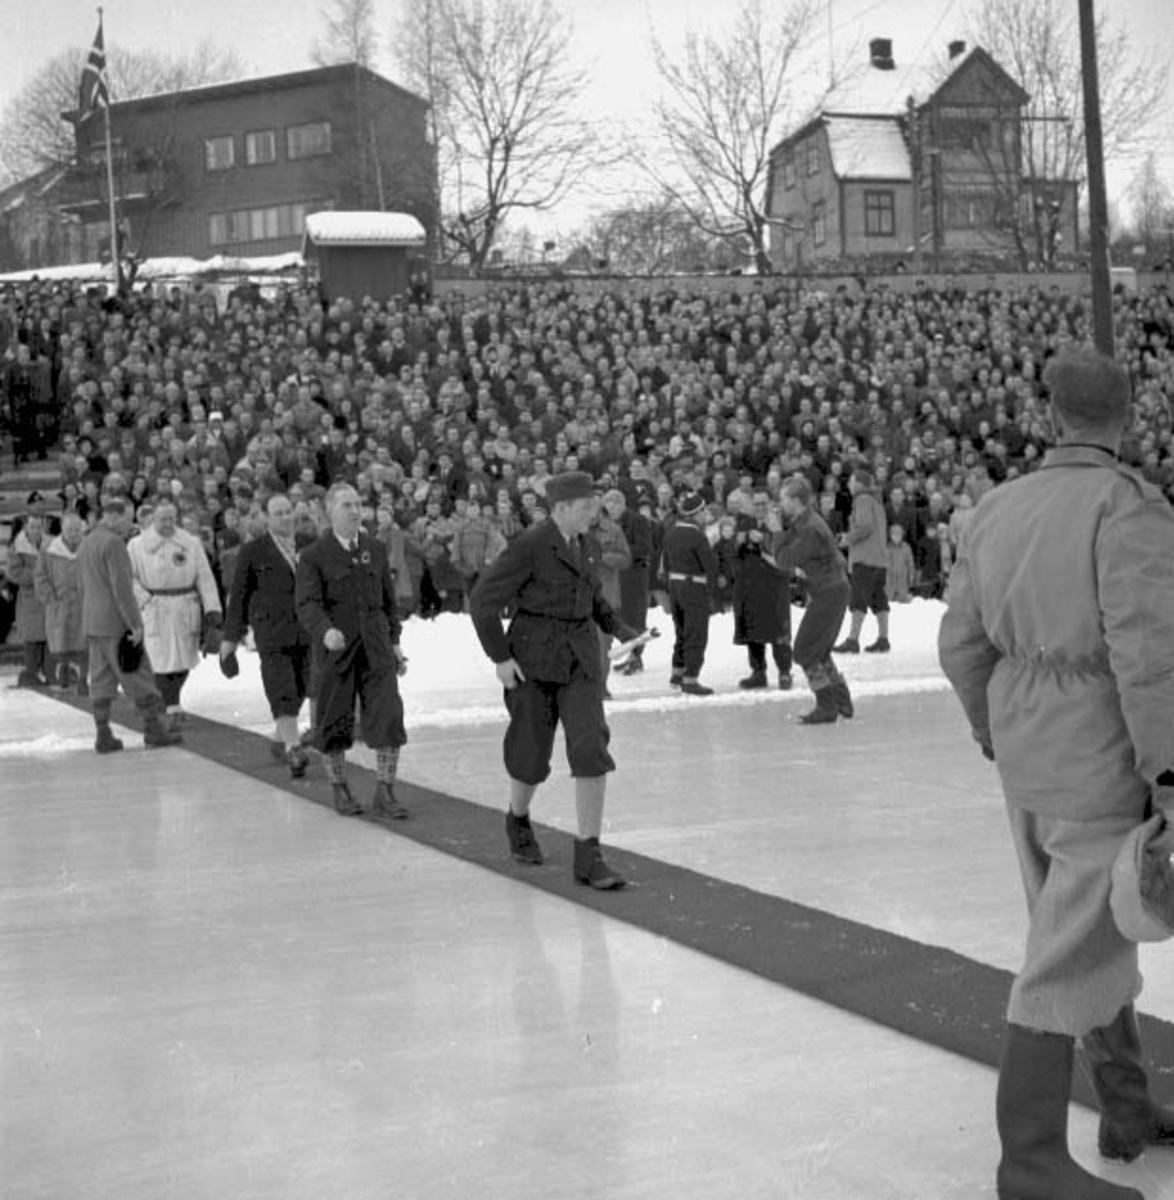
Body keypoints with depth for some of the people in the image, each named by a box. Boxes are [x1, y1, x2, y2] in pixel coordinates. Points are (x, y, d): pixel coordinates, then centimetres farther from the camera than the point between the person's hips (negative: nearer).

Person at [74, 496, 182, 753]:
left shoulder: (85, 543, 13)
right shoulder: (113, 543, -15)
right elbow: (121, 587, -20)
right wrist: (135, 624, -17)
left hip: (93, 624, 9)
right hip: (117, 623, -8)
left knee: (101, 679, 8)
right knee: (139, 677, 0)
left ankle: (103, 735, 8)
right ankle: (153, 729, 6)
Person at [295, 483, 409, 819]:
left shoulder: (376, 549, 11)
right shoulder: (313, 557, -3)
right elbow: (307, 603, -14)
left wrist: (394, 641, 13)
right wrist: (325, 631, -33)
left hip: (375, 649, 3)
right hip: (335, 650, -3)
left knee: (389, 718, -6)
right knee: (335, 724, 6)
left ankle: (384, 794, 2)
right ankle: (340, 789, 25)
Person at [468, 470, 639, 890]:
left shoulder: (587, 547, 8)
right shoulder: (529, 547, -14)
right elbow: (482, 601, -12)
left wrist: (620, 629, 12)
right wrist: (500, 658, -14)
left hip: (580, 659, 5)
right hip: (533, 659, -5)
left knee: (591, 749, -10)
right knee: (532, 754, 7)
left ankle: (588, 856, -7)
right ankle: (518, 820, 40)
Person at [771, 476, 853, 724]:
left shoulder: (810, 529, -22)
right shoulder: (803, 522, 10)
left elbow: (785, 561, -20)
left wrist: (778, 533, -10)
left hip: (829, 594, -10)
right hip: (830, 591, 10)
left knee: (804, 652, -6)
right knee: (819, 651, 19)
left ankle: (827, 707, -2)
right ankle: (842, 702, 26)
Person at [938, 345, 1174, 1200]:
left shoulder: (1000, 508, 5)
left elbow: (962, 644, 9)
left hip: (1025, 743, 8)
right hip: (1100, 750, -8)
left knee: (1092, 930, 20)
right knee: (1074, 953, -1)